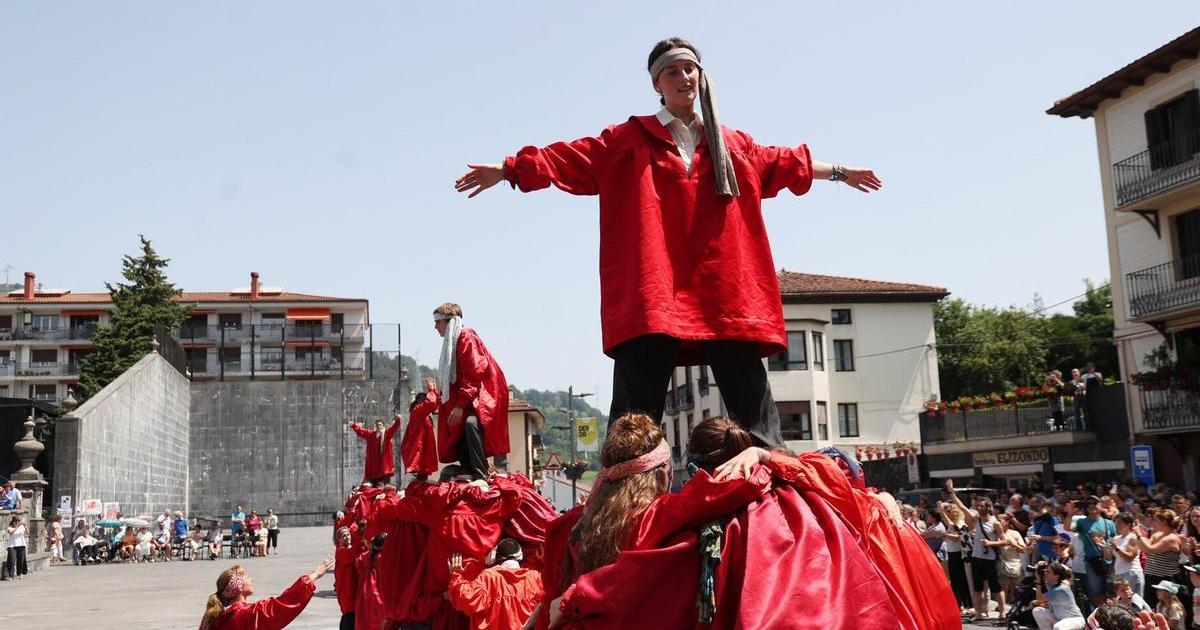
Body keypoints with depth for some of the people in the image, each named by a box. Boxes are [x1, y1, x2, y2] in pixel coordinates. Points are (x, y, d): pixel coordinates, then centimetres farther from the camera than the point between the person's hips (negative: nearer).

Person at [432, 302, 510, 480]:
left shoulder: (466, 338, -9)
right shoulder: (452, 342, 20)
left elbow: (474, 375, -19)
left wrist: (460, 405, -23)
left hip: (481, 398, -11)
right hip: (466, 401, 11)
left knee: (471, 423, -37)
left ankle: (481, 477, -43)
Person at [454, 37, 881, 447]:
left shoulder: (734, 144, 20)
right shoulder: (630, 139, 11)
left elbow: (783, 163, 33)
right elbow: (570, 158, 5)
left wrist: (839, 173, 41)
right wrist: (508, 170, -2)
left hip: (726, 294, 3)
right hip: (652, 294, -3)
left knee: (753, 406, 5)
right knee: (635, 414, -7)